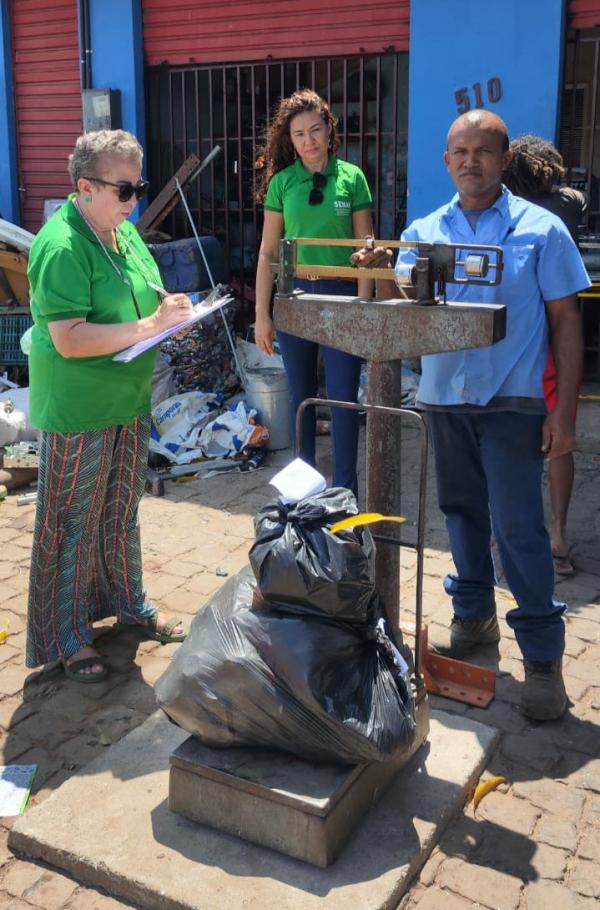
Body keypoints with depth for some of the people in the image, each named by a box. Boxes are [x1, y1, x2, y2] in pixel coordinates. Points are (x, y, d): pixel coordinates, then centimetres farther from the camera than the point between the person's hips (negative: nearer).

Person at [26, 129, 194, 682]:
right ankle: (66, 638, 21)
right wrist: (149, 326, -28)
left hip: (129, 402, 8)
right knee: (72, 525, 6)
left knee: (121, 513, 22)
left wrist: (170, 311, -2)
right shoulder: (61, 247, -21)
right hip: (78, 413, -8)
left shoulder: (124, 231, 7)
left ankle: (129, 604, 40)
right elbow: (70, 339, -27)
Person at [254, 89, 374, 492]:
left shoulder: (352, 178, 1)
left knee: (343, 396, -3)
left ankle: (345, 490, 7)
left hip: (340, 294, -1)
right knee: (301, 395, 10)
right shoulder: (282, 181, 3)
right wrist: (262, 315, 1)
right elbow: (268, 252, 4)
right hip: (294, 294, 2)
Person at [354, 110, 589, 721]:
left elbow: (566, 320, -1)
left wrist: (565, 408, -7)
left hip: (513, 401, -4)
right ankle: (474, 616, 33)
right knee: (462, 511, 14)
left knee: (518, 525, -6)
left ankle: (543, 656, 6)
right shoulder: (423, 233, 8)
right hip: (443, 396, 4)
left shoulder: (540, 230, -1)